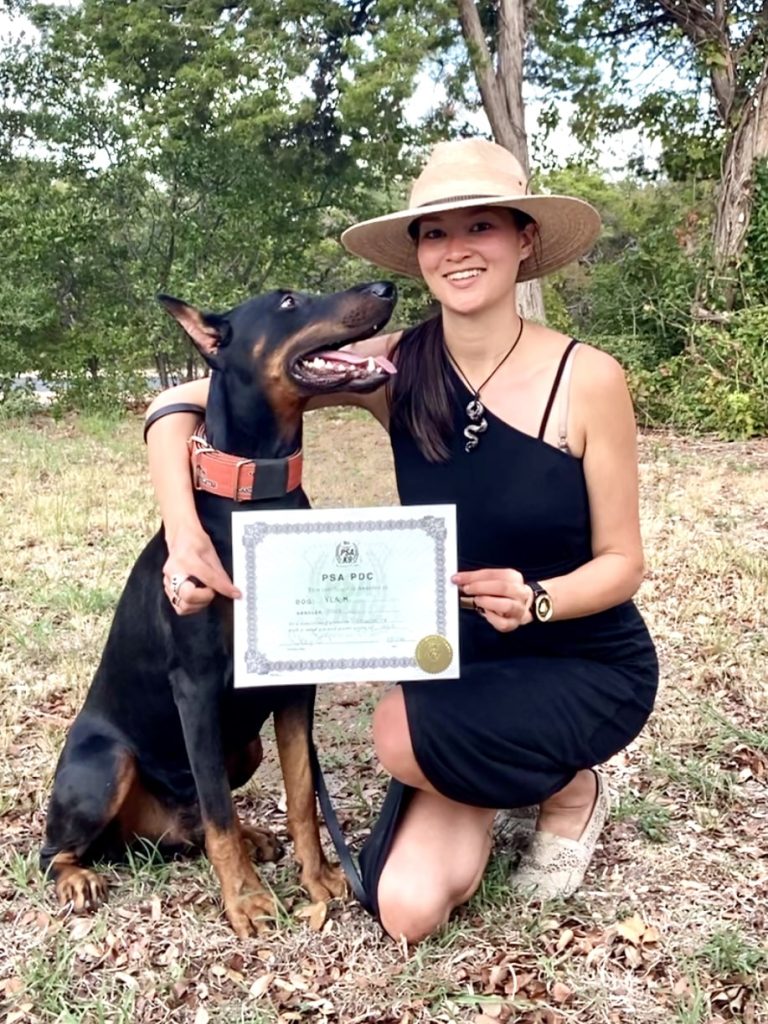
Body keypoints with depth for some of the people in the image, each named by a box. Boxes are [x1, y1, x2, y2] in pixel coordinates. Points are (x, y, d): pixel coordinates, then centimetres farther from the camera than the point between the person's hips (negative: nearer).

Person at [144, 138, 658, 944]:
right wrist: (183, 533, -29)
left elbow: (621, 562, -10)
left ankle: (571, 788, 2)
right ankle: (497, 780, 20)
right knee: (405, 907, -12)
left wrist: (533, 599, -30)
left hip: (589, 664, -2)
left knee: (404, 732, -31)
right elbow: (179, 404, -13)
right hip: (456, 665, 3)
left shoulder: (587, 378, -18)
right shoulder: (393, 366, -13)